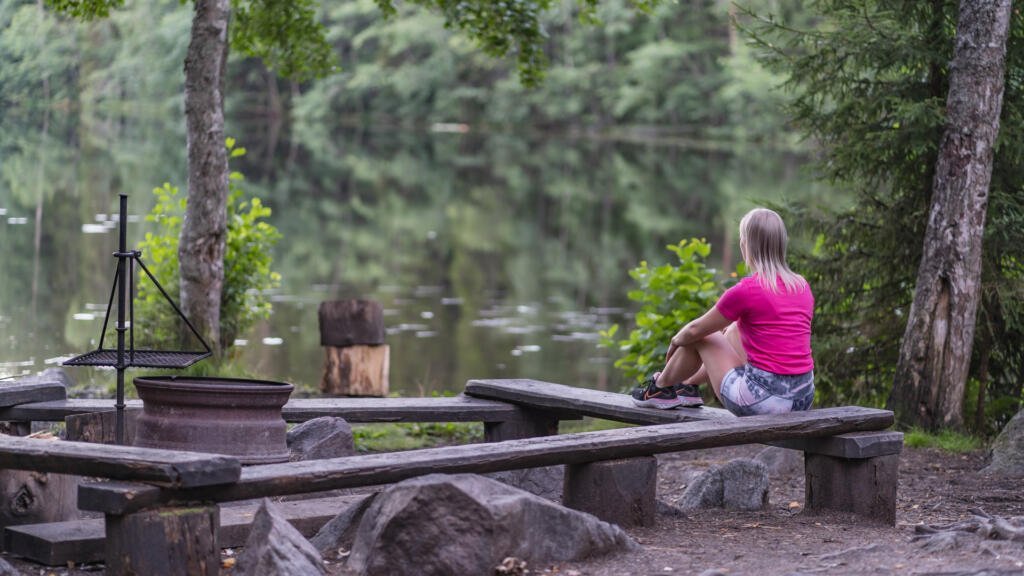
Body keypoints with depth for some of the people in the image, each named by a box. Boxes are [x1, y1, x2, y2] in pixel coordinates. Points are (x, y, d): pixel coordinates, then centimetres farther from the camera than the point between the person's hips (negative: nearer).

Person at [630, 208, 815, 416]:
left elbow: (695, 330, 2)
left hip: (762, 402, -6)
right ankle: (689, 384, 48)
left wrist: (675, 341, 24)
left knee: (700, 336, 17)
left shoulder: (747, 290, -12)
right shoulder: (802, 286, 6)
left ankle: (661, 388, 40)